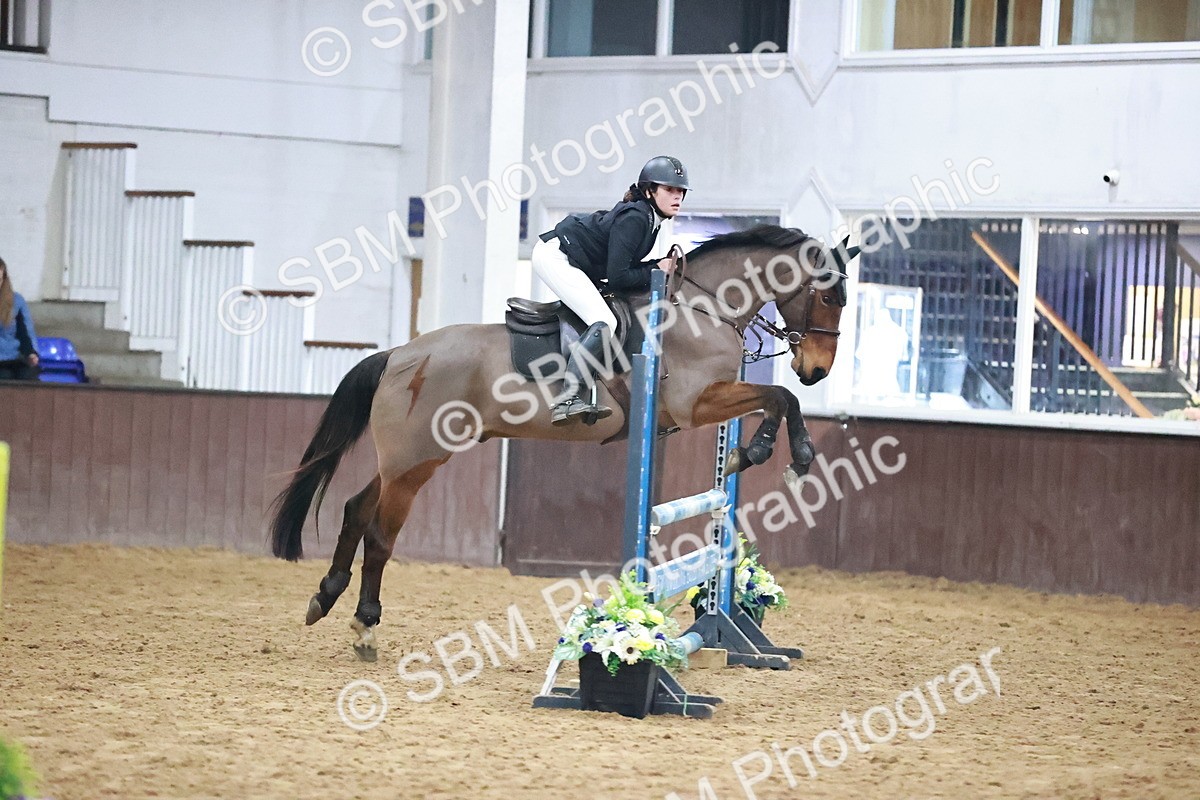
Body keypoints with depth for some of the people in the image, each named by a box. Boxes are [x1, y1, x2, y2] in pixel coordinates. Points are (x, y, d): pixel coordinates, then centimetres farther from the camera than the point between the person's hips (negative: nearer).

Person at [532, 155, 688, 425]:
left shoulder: (649, 218, 9)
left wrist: (661, 266, 0)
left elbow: (624, 264, 12)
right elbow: (617, 278, -22)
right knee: (604, 322, -21)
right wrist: (656, 271, -11)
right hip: (556, 256, -11)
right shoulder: (634, 219, -20)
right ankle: (567, 401, -30)